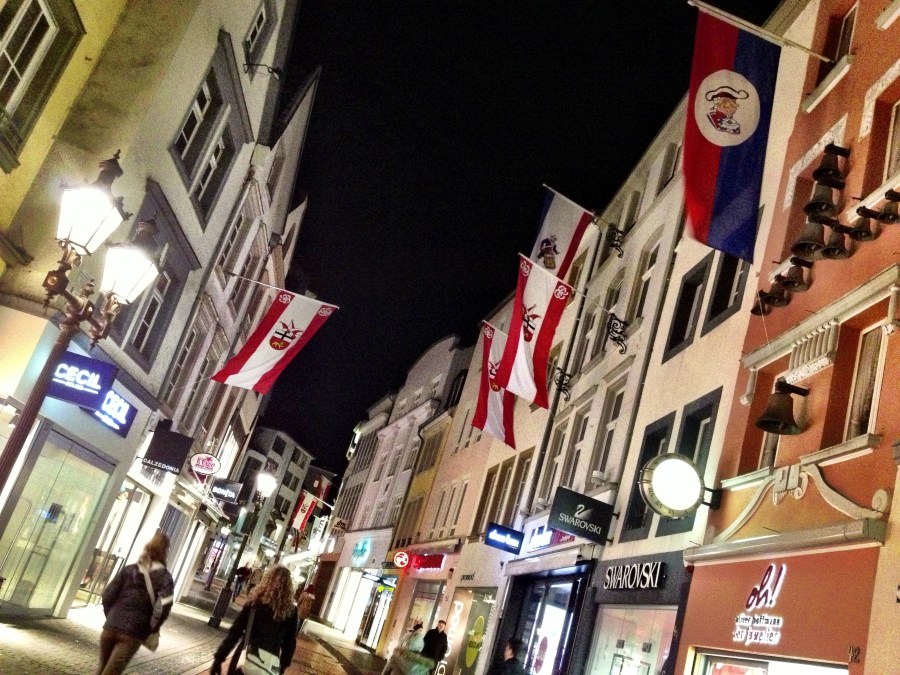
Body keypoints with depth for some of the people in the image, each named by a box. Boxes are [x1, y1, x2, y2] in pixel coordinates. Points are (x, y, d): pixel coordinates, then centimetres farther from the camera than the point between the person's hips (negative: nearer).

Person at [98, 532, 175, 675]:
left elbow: (108, 596, 2)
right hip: (133, 634, -3)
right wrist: (151, 630, -1)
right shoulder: (165, 578, -2)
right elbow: (163, 608, -15)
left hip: (111, 627, 3)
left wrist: (111, 618, 14)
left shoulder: (128, 569, 8)